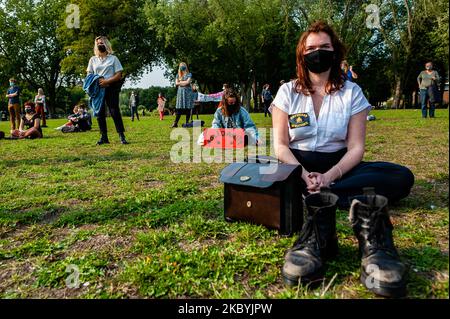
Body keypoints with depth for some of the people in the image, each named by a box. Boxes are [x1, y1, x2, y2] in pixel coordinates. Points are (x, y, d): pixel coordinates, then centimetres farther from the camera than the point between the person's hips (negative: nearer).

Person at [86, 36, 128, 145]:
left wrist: (107, 81, -16)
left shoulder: (113, 58, 6)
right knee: (99, 113, 2)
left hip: (111, 88, -3)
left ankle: (122, 136, -6)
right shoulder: (93, 60, 14)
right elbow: (89, 75, 12)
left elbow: (118, 74, -2)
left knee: (115, 112, -7)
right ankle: (104, 137, 8)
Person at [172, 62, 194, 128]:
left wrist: (180, 82, 2)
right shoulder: (178, 75, 16)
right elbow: (176, 83, 4)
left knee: (188, 107, -4)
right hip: (180, 91, 2)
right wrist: (184, 82, -4)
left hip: (187, 92, -2)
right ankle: (175, 123, -6)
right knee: (179, 108, -5)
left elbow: (187, 82, -7)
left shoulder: (189, 74, 7)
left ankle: (187, 122, 2)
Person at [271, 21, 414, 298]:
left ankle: (317, 202, -35)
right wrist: (302, 174, -25)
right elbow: (280, 145, -5)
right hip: (296, 166, 0)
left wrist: (330, 176, -24)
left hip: (338, 166, 1)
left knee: (402, 177, -23)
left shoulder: (352, 92, 3)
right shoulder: (288, 92, 2)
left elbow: (356, 147, -5)